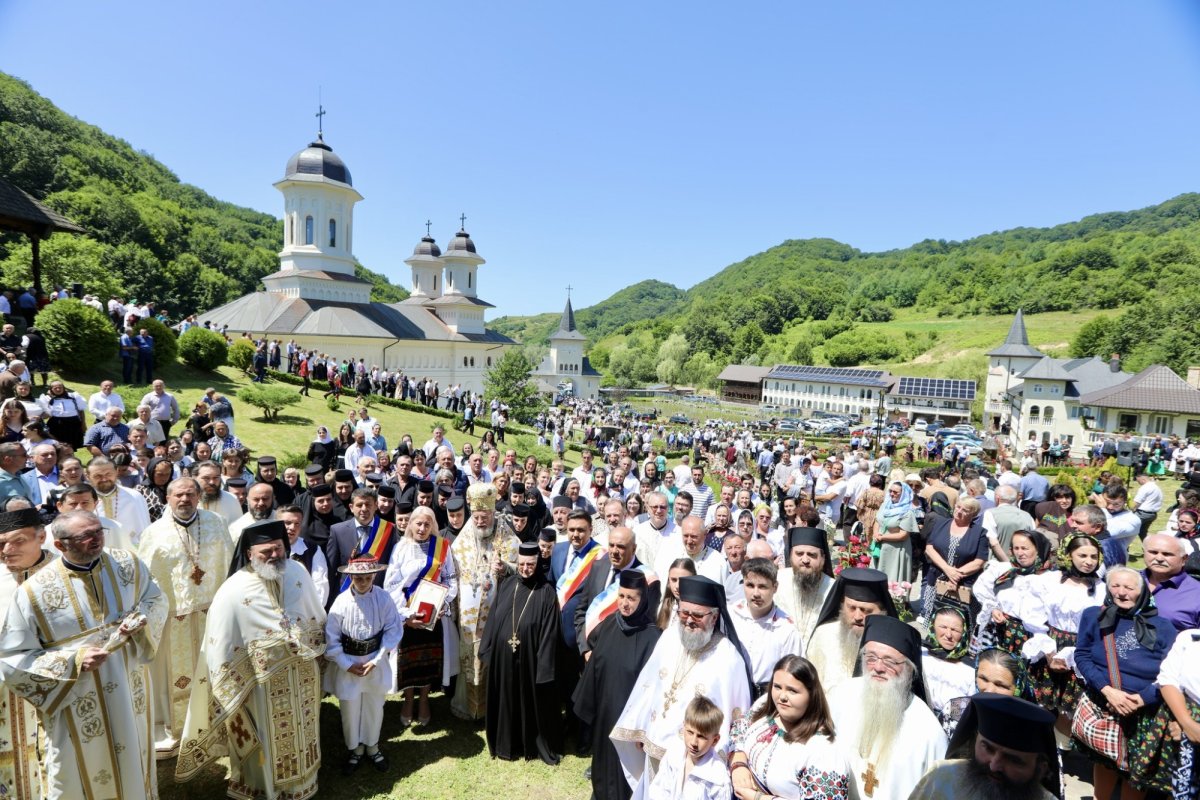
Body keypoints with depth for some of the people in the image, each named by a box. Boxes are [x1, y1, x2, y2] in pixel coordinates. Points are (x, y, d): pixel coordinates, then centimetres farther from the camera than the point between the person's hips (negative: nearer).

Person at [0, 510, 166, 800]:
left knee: (133, 766, 23)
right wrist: (74, 661, -22)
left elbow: (155, 599, 7)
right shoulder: (34, 592, -17)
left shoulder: (128, 563, -9)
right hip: (77, 708, -3)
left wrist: (139, 620, -14)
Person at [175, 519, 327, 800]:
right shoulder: (234, 591, -22)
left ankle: (302, 777, 48)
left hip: (303, 674, 5)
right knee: (268, 739, 17)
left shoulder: (298, 572, -9)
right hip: (264, 682, -4)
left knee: (301, 729, 24)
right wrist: (234, 689, -11)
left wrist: (319, 651, 10)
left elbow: (316, 617, 5)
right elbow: (221, 648, -14)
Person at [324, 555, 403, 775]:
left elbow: (393, 630, -11)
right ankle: (355, 749, 39)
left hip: (376, 661, 1)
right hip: (348, 663, 0)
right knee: (349, 709, 15)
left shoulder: (383, 598, -16)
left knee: (375, 707, 17)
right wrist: (347, 664, -11)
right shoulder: (342, 602, -16)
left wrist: (376, 660, -14)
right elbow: (331, 637, -9)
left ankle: (372, 747, 42)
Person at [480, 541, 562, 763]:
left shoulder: (546, 592, -12)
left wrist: (544, 665, -14)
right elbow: (494, 618, 6)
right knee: (506, 701, 17)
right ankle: (507, 744, 37)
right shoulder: (507, 584, 0)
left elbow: (549, 632, -12)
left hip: (530, 659, -4)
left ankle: (537, 745, 32)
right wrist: (487, 649, 6)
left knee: (533, 702, 11)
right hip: (503, 657, 4)